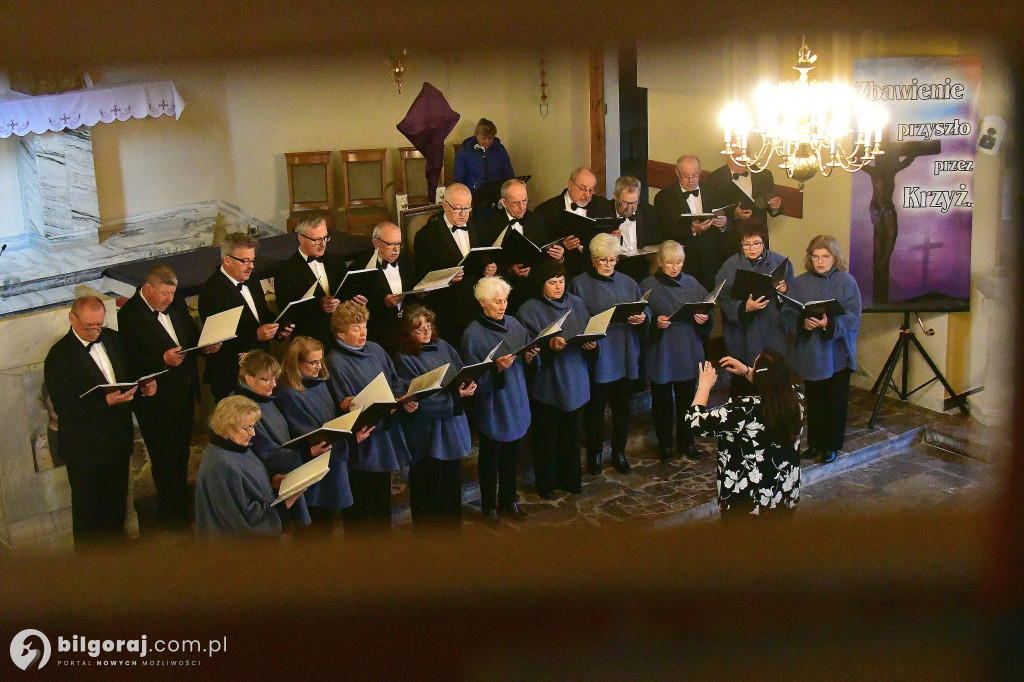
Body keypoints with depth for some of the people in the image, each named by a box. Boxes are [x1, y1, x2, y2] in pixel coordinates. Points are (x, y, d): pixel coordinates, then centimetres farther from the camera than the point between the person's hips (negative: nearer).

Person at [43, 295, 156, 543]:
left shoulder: (112, 339, 3)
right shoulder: (60, 356, -17)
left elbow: (129, 375, 15)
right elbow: (64, 408, -21)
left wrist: (144, 386, -8)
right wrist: (106, 402, -32)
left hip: (119, 439, 6)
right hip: (85, 448, -6)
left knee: (117, 504, 20)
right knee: (87, 509, 10)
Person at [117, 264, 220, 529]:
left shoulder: (176, 304, 5)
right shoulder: (129, 316, -17)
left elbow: (193, 335, 16)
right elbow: (132, 363, -19)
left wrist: (206, 345, -5)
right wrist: (163, 360, -30)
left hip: (184, 394, 7)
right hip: (156, 401, -7)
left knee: (182, 453, 19)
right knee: (165, 459, 5)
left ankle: (182, 505, 35)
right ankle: (169, 514, 20)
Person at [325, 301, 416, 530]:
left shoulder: (375, 350, 8)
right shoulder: (335, 363, -14)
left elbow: (396, 384, 12)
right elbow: (345, 406, -17)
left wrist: (406, 401, -8)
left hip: (386, 433, 7)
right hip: (362, 444, -7)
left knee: (383, 498, 19)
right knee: (361, 508, 1)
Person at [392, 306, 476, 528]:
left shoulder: (442, 346, 4)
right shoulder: (404, 359, -16)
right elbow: (419, 400, -21)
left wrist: (467, 387, -13)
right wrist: (455, 396, -22)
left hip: (452, 425, 7)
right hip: (426, 433, -7)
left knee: (452, 481, 19)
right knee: (428, 487, 5)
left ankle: (452, 526, 35)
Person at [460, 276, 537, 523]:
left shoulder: (513, 323, 3)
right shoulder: (473, 333, -15)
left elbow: (528, 351, 12)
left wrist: (530, 357, -9)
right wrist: (496, 368, -29)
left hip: (516, 402, 6)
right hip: (491, 406, -5)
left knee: (511, 455, 17)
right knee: (490, 458, 10)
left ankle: (508, 501, 33)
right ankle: (489, 506, 26)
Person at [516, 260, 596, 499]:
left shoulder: (576, 303, 6)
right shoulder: (529, 310, -8)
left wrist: (591, 343, -13)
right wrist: (549, 345, -29)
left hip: (574, 380, 4)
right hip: (546, 383, -4)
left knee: (570, 432, 14)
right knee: (546, 434, 6)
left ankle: (570, 479, 29)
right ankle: (546, 483, 20)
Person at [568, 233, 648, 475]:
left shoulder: (628, 283, 10)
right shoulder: (579, 284, -2)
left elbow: (644, 312, 11)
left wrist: (642, 318, -11)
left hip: (625, 357, 3)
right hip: (596, 358, -3)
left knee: (622, 407, 11)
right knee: (595, 408, 6)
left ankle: (619, 453, 26)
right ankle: (594, 453, 23)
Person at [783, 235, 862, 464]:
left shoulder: (846, 282, -5)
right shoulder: (800, 283, 3)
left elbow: (853, 317, -12)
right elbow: (787, 313, -2)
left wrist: (830, 324, -27)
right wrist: (803, 323, -22)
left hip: (837, 353, -2)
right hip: (809, 353, 2)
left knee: (836, 401, 6)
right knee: (814, 401, 12)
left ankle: (831, 445, 19)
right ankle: (815, 443, 26)